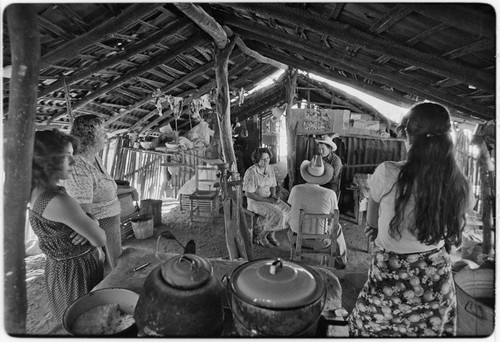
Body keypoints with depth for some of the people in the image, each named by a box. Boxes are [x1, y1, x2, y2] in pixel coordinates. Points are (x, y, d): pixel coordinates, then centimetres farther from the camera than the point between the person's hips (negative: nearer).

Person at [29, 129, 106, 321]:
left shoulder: (37, 192, 0)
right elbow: (100, 239, -23)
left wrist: (89, 223, -15)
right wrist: (92, 226, -3)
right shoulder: (58, 201, -29)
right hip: (77, 271, -9)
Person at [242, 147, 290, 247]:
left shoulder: (270, 169, 0)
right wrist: (267, 200, -20)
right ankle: (261, 236, -3)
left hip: (269, 198, 7)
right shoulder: (251, 172, -21)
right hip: (255, 201, -7)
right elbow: (248, 194, -19)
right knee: (277, 214, -26)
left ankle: (271, 234, 4)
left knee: (287, 211, -14)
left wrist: (274, 196, -11)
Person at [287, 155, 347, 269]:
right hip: (319, 242, -1)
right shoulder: (330, 194, -19)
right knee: (337, 227, 30)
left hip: (296, 237, 1)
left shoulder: (296, 189, -15)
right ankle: (341, 259, 50)